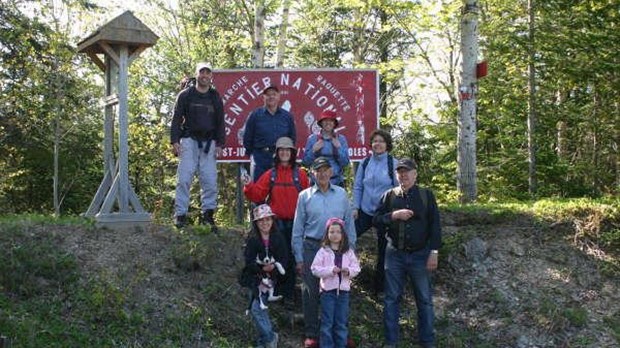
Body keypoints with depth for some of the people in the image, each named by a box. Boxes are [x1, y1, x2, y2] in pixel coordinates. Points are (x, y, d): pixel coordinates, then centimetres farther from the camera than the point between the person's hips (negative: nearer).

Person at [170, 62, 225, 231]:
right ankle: (180, 214, -6)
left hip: (209, 143, 3)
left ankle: (208, 214, 4)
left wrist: (220, 143, 7)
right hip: (189, 140, -2)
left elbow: (220, 122, 15)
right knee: (184, 178, -9)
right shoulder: (185, 95, 5)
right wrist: (175, 141, -6)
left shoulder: (215, 97, 14)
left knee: (210, 180, -3)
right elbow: (176, 119, 3)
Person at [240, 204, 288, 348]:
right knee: (257, 308, -1)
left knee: (257, 308, -10)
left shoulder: (278, 239, 0)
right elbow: (248, 261, -9)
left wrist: (273, 267, -20)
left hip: (272, 277, -1)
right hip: (255, 278, 1)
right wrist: (262, 268, -23)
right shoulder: (252, 240, -2)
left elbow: (283, 259, -1)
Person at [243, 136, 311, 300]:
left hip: (294, 223, 0)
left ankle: (288, 294, 15)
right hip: (276, 223, 0)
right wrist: (249, 187, -16)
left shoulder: (300, 174, 3)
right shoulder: (270, 175, 5)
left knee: (291, 257, 5)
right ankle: (276, 292, 14)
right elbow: (258, 195, 1)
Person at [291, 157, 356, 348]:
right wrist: (299, 258, 1)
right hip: (312, 248, -1)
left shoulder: (341, 194, 7)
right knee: (311, 291, 4)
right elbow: (297, 229, 4)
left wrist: (351, 249, 6)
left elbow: (349, 223, 10)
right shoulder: (305, 196, 3)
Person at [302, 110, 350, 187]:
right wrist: (313, 150, -9)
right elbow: (306, 162, 5)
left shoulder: (341, 139, 6)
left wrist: (338, 147, -10)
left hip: (336, 181, 0)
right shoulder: (312, 139, 5)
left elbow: (345, 163, 1)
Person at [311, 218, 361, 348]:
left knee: (341, 322, 11)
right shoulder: (323, 251, -5)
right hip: (328, 290, -3)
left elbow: (356, 267, 6)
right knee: (327, 322, 2)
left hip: (343, 290, 3)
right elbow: (315, 269, -9)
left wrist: (349, 271, -15)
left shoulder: (348, 252, 5)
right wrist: (331, 270, -20)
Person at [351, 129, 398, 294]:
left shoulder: (393, 164, -7)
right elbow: (357, 186, 7)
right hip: (365, 210, 2)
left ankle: (380, 286, 22)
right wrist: (355, 207, 0)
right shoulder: (365, 163, 2)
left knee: (383, 248, 8)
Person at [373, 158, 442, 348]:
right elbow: (376, 220, 3)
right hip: (395, 254, 1)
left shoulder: (426, 195, 2)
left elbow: (435, 225, 1)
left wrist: (434, 252, -5)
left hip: (420, 255, -1)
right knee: (392, 299, 5)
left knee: (425, 300, 5)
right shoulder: (389, 195, 5)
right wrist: (393, 215, -14)